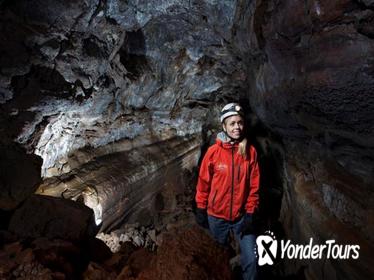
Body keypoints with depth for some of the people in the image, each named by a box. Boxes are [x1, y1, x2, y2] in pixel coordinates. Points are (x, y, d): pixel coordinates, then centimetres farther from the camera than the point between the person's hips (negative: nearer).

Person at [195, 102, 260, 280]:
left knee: (251, 260, 2)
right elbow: (203, 182, -4)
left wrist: (250, 213, -5)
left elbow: (254, 185, -4)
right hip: (217, 215, 0)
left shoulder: (250, 151, -8)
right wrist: (200, 210, 0)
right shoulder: (213, 151, -12)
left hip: (242, 215, 0)